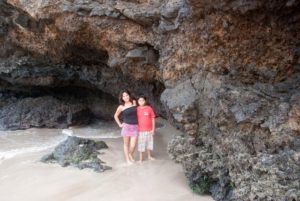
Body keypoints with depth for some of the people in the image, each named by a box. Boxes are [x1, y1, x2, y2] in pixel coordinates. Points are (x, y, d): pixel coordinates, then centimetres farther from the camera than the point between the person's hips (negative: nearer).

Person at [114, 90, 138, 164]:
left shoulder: (134, 102, 2)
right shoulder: (121, 107, -4)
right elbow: (115, 116, 10)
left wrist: (138, 121, 12)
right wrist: (120, 124, 3)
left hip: (135, 127, 1)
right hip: (126, 127, -1)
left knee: (133, 145, 0)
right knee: (126, 144, 10)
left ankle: (131, 154, 32)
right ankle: (127, 159, 27)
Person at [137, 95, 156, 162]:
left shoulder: (149, 108, -7)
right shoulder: (137, 109, -6)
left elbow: (153, 119, -4)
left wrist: (153, 129, -5)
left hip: (149, 130, 1)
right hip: (141, 130, -1)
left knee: (149, 142, 14)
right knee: (141, 144, 4)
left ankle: (149, 156, 33)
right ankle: (141, 158, 17)